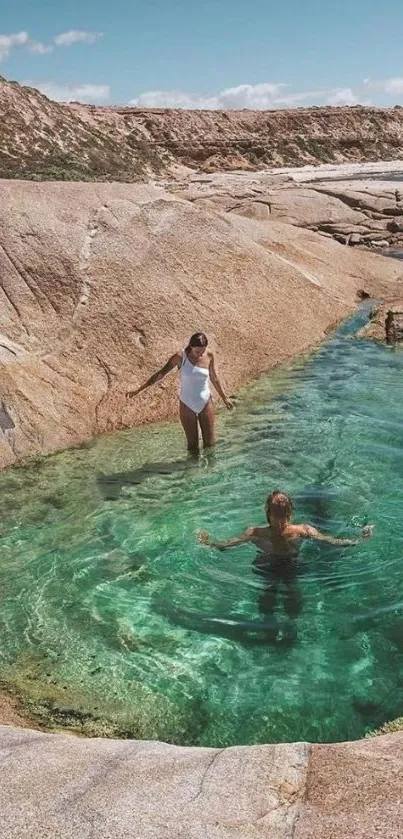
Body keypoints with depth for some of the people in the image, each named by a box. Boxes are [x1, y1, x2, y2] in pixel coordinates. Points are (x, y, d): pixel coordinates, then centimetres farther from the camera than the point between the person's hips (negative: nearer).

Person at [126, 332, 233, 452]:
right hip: (187, 405, -2)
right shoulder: (180, 357, -15)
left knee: (210, 443, 6)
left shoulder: (209, 355, -7)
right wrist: (138, 390, -16)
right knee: (192, 445, 4)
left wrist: (224, 397, 18)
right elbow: (161, 373, -12)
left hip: (206, 403, 2)